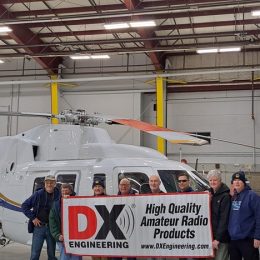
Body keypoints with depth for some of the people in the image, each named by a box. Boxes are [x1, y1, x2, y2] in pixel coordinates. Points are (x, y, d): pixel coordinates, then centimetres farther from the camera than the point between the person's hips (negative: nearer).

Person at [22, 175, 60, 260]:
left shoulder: (58, 195, 0)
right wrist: (33, 218, -5)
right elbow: (24, 205, 1)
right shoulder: (38, 194, -3)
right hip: (39, 227, -1)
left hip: (52, 228, 1)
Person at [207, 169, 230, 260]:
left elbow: (224, 219, -17)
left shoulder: (225, 196, -12)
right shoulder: (210, 194, 12)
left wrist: (217, 239, -18)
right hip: (211, 235, 7)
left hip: (222, 238, -7)